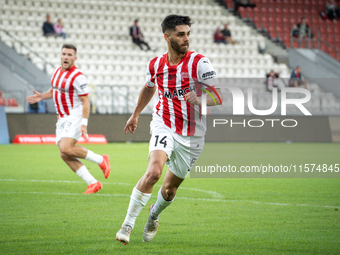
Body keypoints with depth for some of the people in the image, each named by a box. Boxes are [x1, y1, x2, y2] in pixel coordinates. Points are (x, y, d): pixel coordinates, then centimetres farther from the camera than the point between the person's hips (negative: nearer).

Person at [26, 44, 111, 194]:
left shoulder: (78, 77, -14)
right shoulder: (57, 72, 10)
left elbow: (85, 101, -15)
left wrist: (84, 123, -22)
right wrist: (42, 96, 11)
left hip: (75, 117, -8)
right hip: (62, 119, 8)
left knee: (66, 148, -25)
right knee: (64, 155, -3)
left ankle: (101, 160, -7)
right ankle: (93, 183, 0)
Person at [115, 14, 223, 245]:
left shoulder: (199, 63, -11)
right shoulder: (156, 65, 0)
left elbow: (218, 97, -15)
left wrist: (200, 99, -35)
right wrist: (135, 115, 32)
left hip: (192, 135, 0)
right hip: (164, 126, 0)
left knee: (169, 189, 9)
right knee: (153, 171, -26)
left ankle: (154, 216, 44)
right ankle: (127, 225, -16)